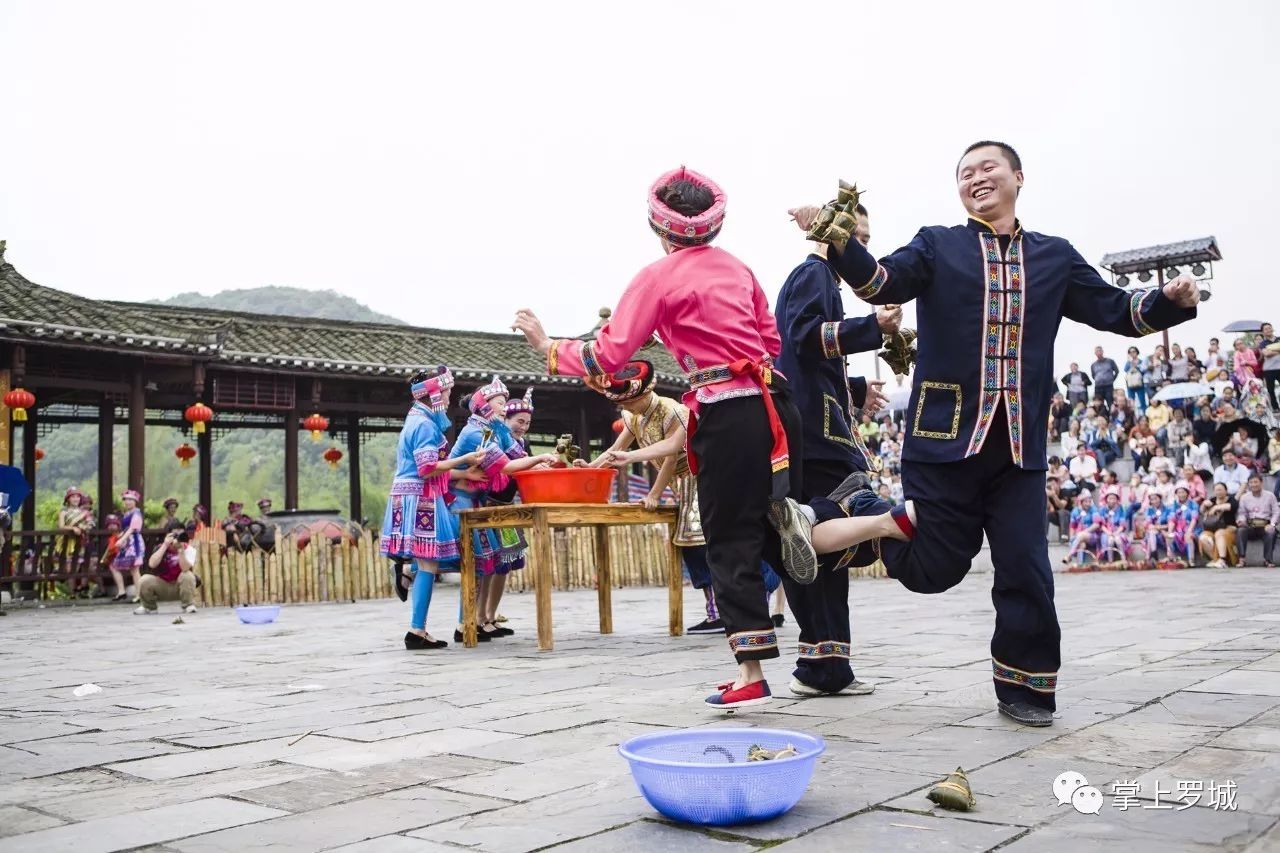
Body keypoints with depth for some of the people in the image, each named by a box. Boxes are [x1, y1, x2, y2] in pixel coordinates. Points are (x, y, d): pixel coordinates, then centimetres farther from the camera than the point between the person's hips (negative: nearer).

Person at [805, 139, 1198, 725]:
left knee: (1025, 569, 2)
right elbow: (882, 284, -10)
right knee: (933, 569, 0)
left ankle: (1023, 686, 18)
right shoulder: (936, 247, 7)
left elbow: (1116, 311, 16)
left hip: (1019, 443, 2)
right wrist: (840, 243, -28)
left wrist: (1171, 301, -4)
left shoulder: (1055, 257, 15)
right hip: (946, 436, -2)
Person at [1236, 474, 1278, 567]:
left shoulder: (1270, 496, 10)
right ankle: (1242, 559, -32)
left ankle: (1268, 559, -23)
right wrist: (1241, 520, -16)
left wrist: (1272, 524, -14)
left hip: (1265, 525, -1)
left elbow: (1276, 512, 4)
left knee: (1271, 532, -35)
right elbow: (1242, 513, 8)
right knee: (1240, 531, -31)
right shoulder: (1244, 497, 13)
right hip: (1250, 526, 1)